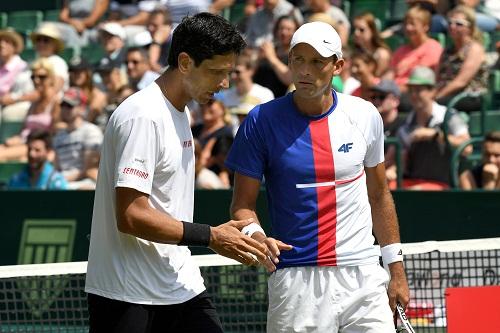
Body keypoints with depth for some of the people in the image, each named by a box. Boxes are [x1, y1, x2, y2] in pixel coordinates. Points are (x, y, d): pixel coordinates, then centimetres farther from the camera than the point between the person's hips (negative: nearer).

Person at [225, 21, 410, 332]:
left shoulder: (365, 116, 6)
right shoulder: (262, 121, -2)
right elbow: (243, 203, 0)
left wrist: (397, 270, 14)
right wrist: (255, 235, -22)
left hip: (363, 276, 2)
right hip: (296, 281, -2)